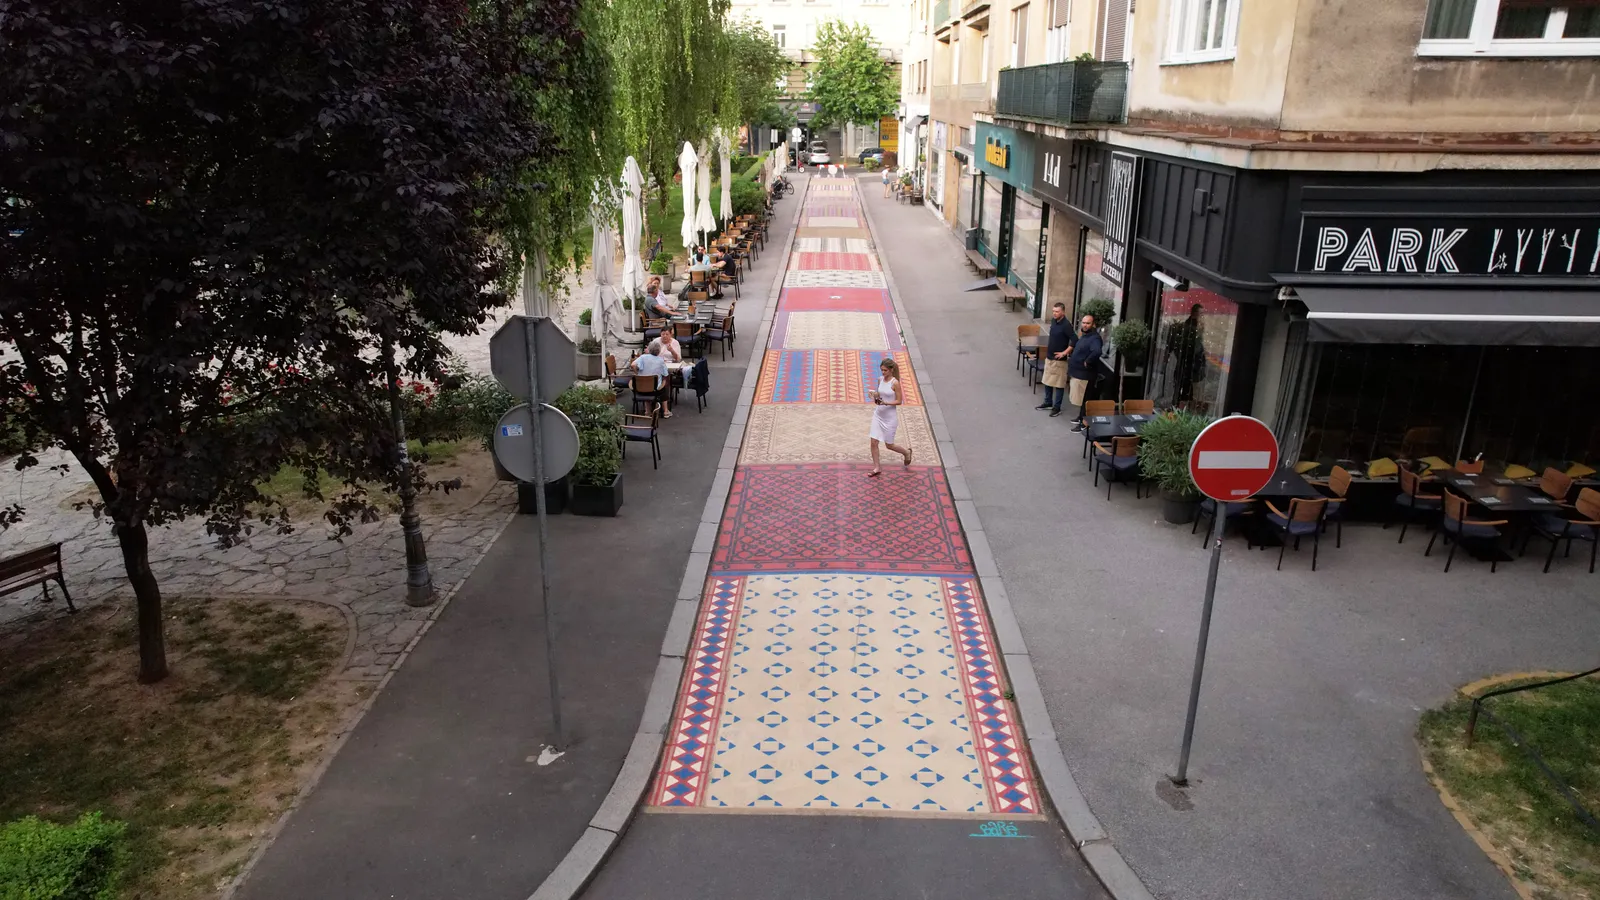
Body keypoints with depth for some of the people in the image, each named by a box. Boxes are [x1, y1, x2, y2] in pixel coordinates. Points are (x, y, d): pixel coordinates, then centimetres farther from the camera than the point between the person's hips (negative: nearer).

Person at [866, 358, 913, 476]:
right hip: (878, 414, 6)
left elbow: (899, 401, -13)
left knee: (889, 445, 8)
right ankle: (876, 468, 14)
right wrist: (875, 395, -8)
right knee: (873, 442, 0)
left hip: (890, 417, -5)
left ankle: (906, 452, 37)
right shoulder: (880, 380, 1)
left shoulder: (895, 383, -16)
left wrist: (886, 403, -27)